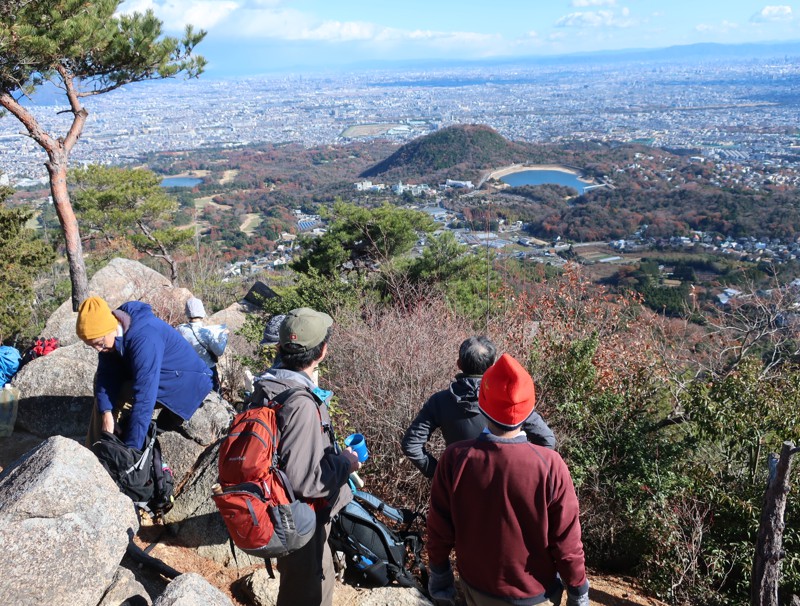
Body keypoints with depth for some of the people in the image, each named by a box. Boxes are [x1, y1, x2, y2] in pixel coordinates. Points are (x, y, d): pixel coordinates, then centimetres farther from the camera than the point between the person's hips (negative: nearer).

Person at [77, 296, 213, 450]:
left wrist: (131, 447, -35)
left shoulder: (145, 339, -33)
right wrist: (106, 413, -26)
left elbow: (144, 397, -36)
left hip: (188, 381, -8)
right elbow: (106, 374, -9)